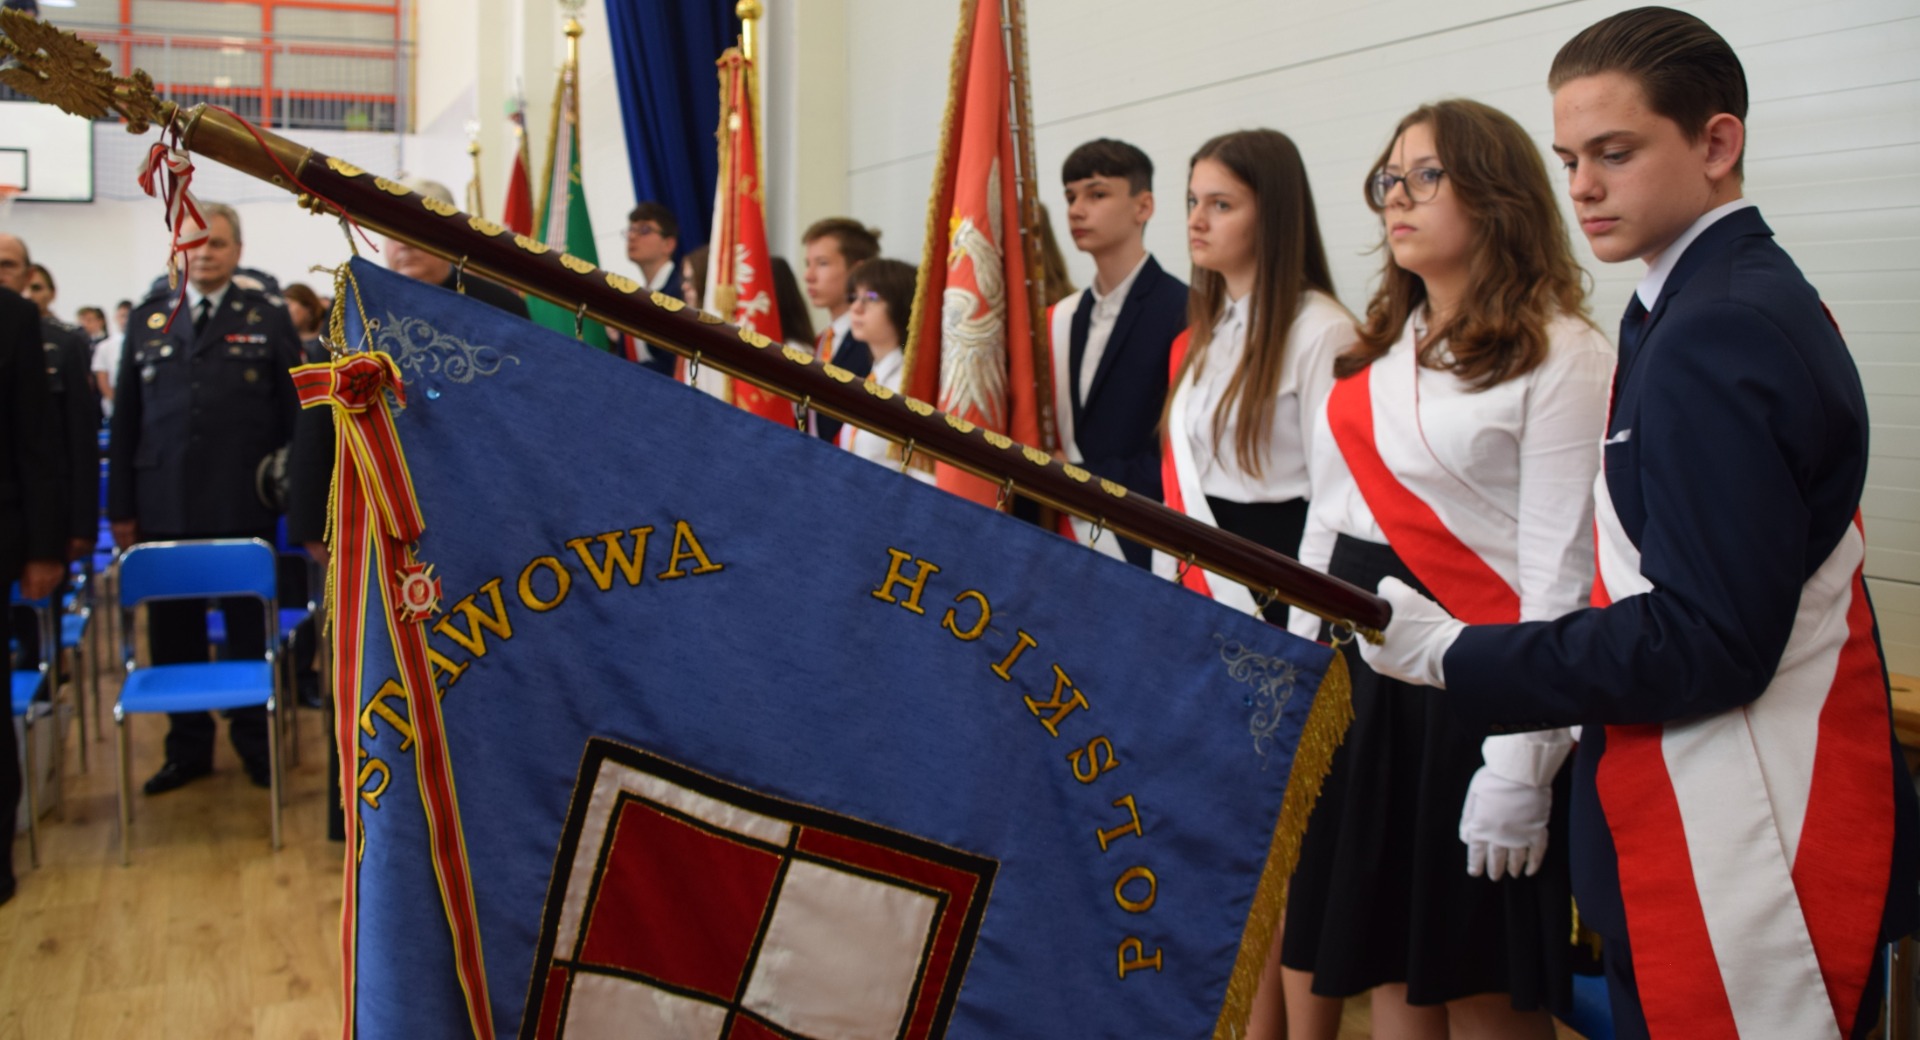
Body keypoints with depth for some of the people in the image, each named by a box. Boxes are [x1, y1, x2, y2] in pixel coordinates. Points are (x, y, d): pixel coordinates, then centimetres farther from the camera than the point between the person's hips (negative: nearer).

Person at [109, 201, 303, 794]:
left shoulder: (268, 320, 3)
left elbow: (294, 417, 2)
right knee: (173, 632, 9)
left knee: (250, 631, 6)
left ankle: (256, 744, 20)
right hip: (164, 510, 3)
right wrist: (121, 508, 5)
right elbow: (125, 421, 10)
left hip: (243, 510, -2)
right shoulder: (148, 321, 10)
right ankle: (188, 748, 22)